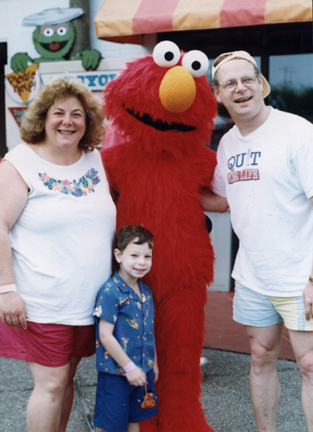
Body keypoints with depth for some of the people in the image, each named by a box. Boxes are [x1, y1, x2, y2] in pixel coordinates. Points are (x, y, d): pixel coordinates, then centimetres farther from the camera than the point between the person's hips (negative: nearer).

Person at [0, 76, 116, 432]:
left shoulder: (95, 160, 9)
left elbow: (106, 223, 19)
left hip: (89, 300, 5)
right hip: (41, 303, -5)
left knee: (66, 378, 14)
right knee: (51, 384, -4)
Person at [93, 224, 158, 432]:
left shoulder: (145, 291, 5)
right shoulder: (111, 292, -19)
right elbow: (105, 336, -20)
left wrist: (154, 363, 18)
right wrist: (129, 367, -18)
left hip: (142, 370, 7)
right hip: (116, 372, -7)